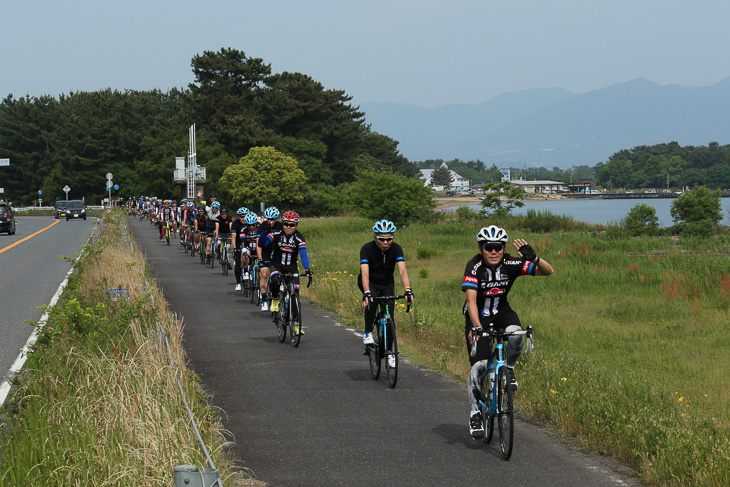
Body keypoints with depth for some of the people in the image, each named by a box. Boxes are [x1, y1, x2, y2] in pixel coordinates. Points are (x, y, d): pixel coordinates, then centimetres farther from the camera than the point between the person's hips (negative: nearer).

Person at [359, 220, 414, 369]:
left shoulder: (396, 249, -21)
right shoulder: (367, 249, -26)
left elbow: (402, 270, -31)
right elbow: (365, 273, -36)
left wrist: (408, 290, -47)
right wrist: (367, 293, -51)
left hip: (387, 284, 2)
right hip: (369, 283, -2)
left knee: (389, 316, -9)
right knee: (371, 301, -34)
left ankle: (389, 351, 8)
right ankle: (368, 333, -14)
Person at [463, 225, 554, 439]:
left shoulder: (511, 264, -16)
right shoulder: (474, 267, -23)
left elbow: (548, 271, -19)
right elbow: (471, 300, -32)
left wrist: (534, 259, -40)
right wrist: (477, 327, -47)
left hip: (501, 311, 2)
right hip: (477, 316, -2)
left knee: (515, 334, -32)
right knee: (479, 364, -14)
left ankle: (509, 369, -2)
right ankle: (475, 413, 1)